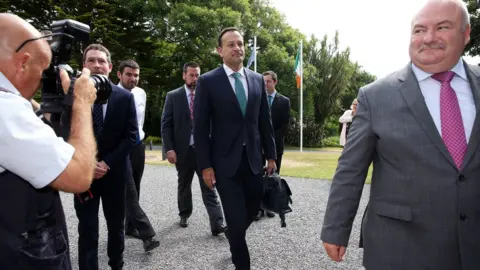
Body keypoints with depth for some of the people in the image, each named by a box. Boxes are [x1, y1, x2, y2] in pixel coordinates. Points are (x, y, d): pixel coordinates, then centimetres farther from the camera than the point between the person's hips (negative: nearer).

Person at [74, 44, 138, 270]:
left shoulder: (125, 97, -1)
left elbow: (131, 135, -4)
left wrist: (107, 163, -12)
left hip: (115, 172, 1)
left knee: (116, 226, 15)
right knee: (87, 231, 3)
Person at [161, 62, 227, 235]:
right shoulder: (173, 96, 1)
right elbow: (166, 125, -1)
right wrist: (169, 148, -11)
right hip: (183, 149, 1)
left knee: (208, 186, -2)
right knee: (184, 184, 16)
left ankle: (217, 224, -4)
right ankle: (184, 214, 36)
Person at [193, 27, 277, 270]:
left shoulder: (257, 79, 7)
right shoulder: (207, 81, -5)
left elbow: (265, 121, 10)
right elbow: (200, 127, -6)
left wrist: (271, 155, 9)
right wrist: (205, 165, -10)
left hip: (253, 159, 4)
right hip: (226, 162, -4)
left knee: (252, 210, 15)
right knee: (236, 219, 0)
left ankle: (235, 239, 46)